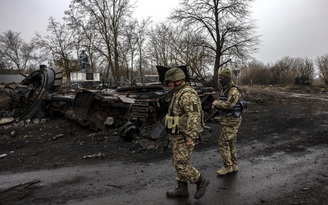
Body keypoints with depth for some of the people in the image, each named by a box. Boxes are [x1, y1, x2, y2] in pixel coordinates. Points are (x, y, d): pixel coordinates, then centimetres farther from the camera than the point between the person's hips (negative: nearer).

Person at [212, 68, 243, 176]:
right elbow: (223, 103, 18)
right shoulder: (225, 90, 12)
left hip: (231, 121, -10)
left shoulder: (234, 90, -20)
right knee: (231, 143, 14)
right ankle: (234, 165, 24)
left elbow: (229, 105, -31)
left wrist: (217, 103, -16)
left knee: (223, 143, -5)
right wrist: (216, 104, -5)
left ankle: (228, 167, 7)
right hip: (227, 120, 10)